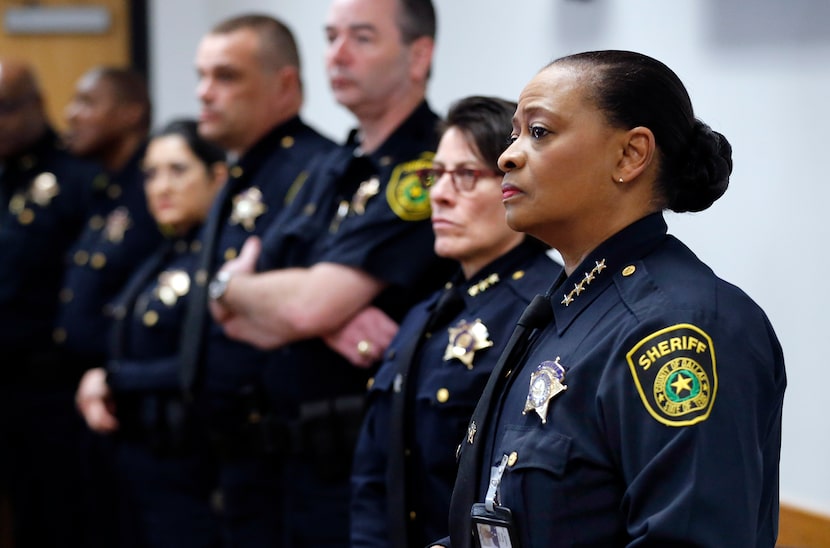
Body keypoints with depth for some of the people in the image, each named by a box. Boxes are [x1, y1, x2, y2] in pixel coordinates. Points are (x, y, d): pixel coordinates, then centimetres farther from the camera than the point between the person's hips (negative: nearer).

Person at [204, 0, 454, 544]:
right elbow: (235, 318, 9)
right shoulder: (331, 172, 13)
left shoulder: (425, 171, -14)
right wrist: (330, 321, -13)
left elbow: (308, 307, -22)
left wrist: (233, 285, 0)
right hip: (303, 470, 8)